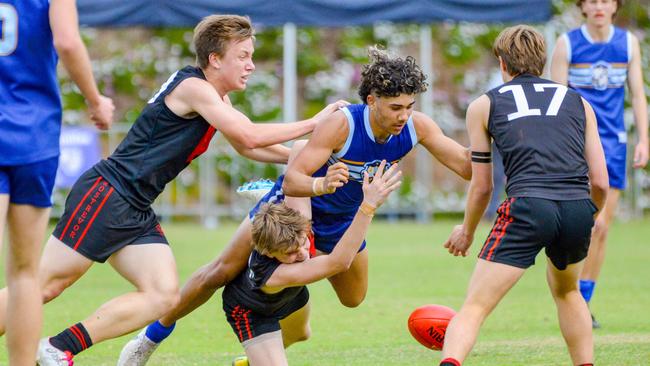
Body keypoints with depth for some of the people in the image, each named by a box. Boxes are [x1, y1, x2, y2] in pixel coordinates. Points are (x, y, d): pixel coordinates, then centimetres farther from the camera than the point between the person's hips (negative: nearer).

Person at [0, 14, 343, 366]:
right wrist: (313, 123, -10)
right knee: (45, 286, -11)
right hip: (105, 195, -9)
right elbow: (251, 136, -19)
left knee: (164, 294, -5)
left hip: (136, 212, 9)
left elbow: (247, 147, 29)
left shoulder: (215, 98, 17)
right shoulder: (193, 87, -13)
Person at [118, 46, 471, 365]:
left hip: (343, 221, 5)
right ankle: (154, 335, 11)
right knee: (223, 271, -7)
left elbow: (467, 166, -19)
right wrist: (321, 185, -60)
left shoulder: (417, 126, -22)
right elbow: (291, 181, -39)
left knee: (353, 299, 18)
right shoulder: (342, 124, -36)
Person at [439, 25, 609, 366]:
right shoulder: (578, 102, 24)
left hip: (528, 206, -3)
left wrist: (467, 232, 35)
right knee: (566, 291, 32)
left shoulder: (483, 105, 18)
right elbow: (600, 183, 18)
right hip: (579, 208, 3)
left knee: (474, 307, -6)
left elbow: (482, 186, 18)